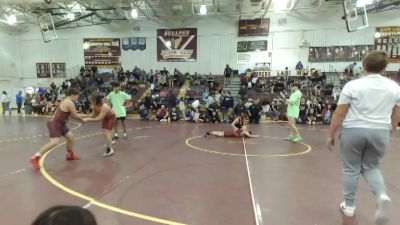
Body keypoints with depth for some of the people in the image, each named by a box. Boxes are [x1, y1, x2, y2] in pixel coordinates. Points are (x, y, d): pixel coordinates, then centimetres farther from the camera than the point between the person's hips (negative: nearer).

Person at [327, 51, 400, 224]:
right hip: (380, 133, 4)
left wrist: (331, 135, 0)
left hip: (353, 131, -3)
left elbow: (339, 114, -8)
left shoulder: (353, 85, -7)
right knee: (371, 167, 20)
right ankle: (382, 196, -5)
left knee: (351, 169, 9)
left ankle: (349, 206, 19)